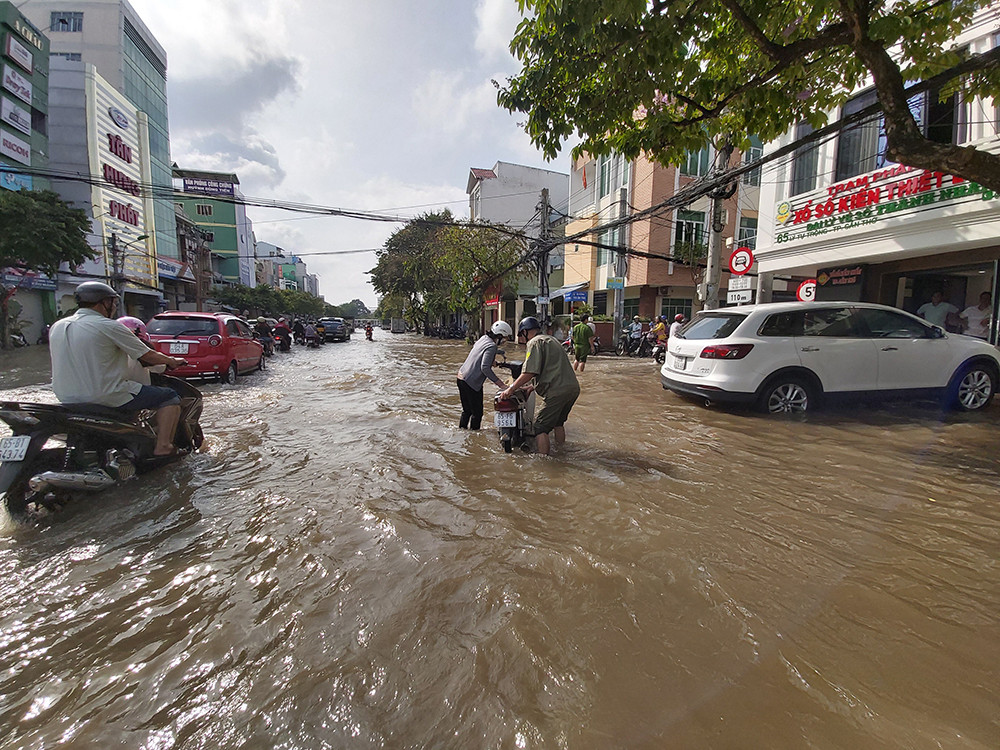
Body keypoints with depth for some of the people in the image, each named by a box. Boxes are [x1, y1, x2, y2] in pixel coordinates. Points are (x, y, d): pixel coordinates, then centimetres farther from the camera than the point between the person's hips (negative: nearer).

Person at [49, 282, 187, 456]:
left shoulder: (56, 327, 9)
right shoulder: (109, 326, -14)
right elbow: (147, 356, -8)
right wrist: (172, 361, 10)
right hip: (107, 397, -8)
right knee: (170, 397, 0)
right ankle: (162, 448, -8)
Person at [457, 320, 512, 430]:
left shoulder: (483, 338, 8)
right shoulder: (492, 346, -17)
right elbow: (485, 368, -25)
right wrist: (498, 381, -20)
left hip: (461, 377, 9)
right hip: (472, 382, -9)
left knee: (467, 410, 21)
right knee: (477, 412, 3)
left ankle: (461, 429, 30)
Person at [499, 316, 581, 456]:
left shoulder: (535, 342, -4)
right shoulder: (550, 340, 25)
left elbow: (529, 373, -15)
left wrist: (511, 389, -8)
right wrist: (532, 387, 30)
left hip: (558, 391, -10)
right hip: (573, 387, 10)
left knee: (540, 427, -3)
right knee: (558, 422, 25)